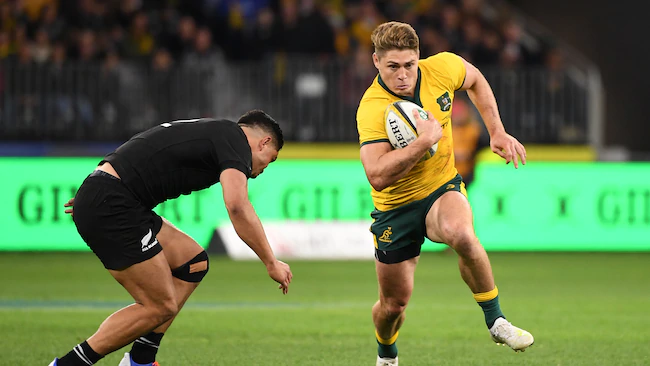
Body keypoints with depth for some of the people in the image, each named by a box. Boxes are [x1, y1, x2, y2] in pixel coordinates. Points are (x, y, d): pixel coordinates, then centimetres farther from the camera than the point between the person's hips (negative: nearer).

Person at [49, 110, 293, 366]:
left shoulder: (212, 132, 24)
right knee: (160, 307, -6)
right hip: (109, 208, -10)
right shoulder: (236, 140, -4)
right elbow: (237, 206, -19)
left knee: (194, 262, 15)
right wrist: (271, 263, -13)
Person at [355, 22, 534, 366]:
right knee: (394, 303, 6)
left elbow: (475, 80, 12)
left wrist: (497, 132, 7)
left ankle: (495, 321, -17)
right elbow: (378, 176, -35)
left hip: (443, 188, 1)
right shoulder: (372, 109, -26)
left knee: (461, 234, -35)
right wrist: (424, 141, -39)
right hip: (396, 206, -1)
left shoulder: (441, 69, -13)